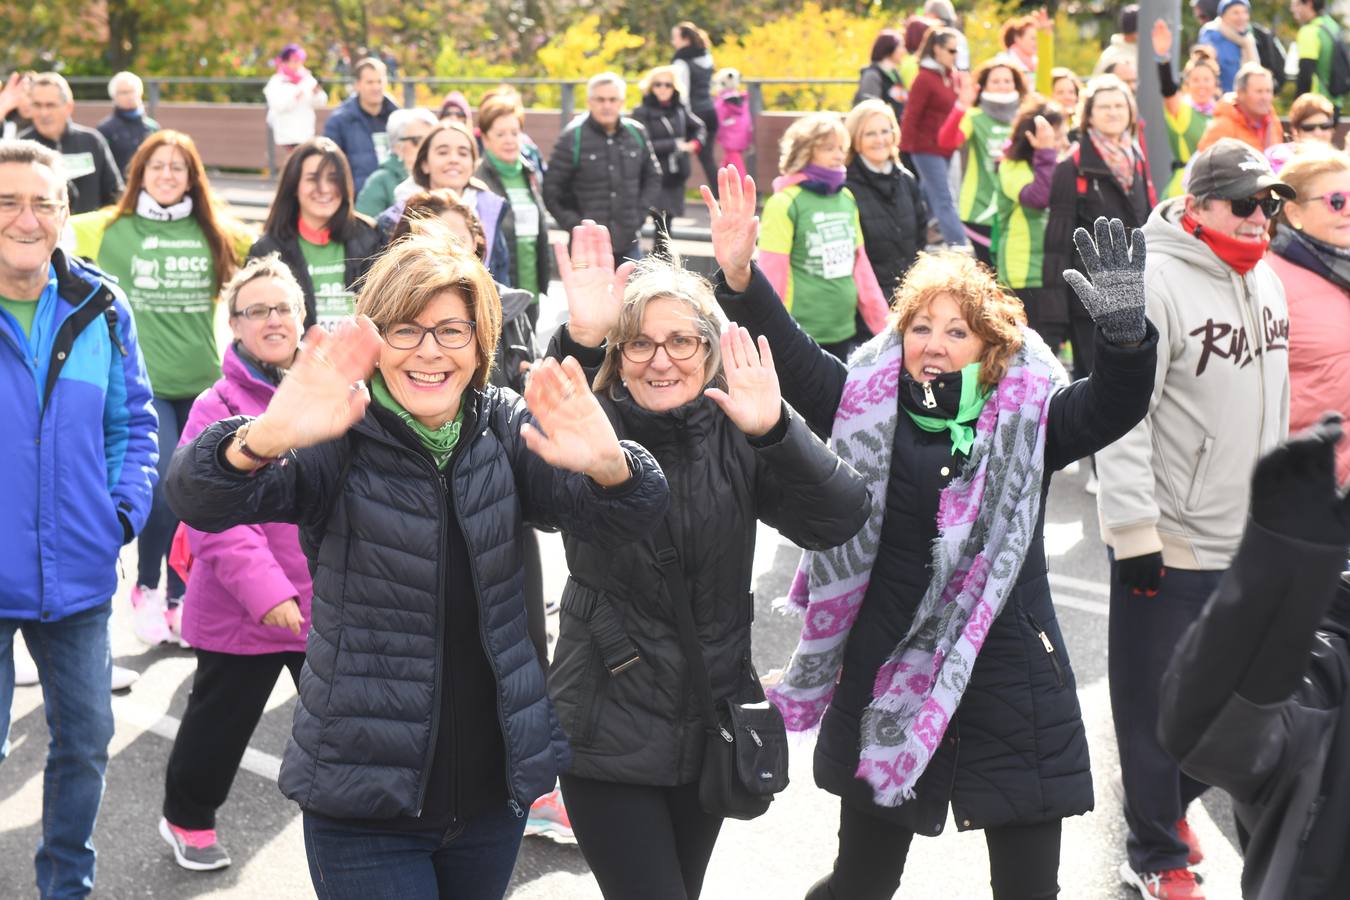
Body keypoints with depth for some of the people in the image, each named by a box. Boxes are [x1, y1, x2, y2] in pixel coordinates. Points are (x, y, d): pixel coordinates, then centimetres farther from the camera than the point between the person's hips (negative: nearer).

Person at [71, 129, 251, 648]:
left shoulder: (218, 233, 8)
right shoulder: (110, 229, 0)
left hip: (203, 383, 3)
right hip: (142, 382, -3)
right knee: (167, 490, -14)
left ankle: (178, 600, 24)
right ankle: (146, 589, 12)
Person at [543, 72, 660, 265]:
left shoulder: (637, 133, 5)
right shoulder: (572, 138, -7)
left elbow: (653, 177, 17)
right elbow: (551, 189, -4)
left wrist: (640, 215, 5)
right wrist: (575, 225, -9)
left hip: (628, 243, 4)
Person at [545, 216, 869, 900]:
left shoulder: (735, 437, -3)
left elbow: (842, 519, -16)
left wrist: (773, 431, -31)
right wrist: (577, 343, -47)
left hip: (711, 729, 3)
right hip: (608, 733, -3)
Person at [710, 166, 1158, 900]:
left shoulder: (1028, 417, 0)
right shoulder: (868, 405, 2)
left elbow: (1116, 403, -14)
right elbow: (790, 357, -7)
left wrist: (1124, 327, -33)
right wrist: (739, 275, -23)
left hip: (1011, 681, 0)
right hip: (886, 675, 0)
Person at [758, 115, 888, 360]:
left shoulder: (847, 198, 10)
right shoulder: (785, 202, -10)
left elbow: (859, 262, 15)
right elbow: (772, 272, -12)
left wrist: (881, 319, 13)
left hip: (843, 330, 6)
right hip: (800, 333, -6)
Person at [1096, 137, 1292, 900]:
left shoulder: (1265, 279, 9)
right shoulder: (1155, 283, -16)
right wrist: (1134, 529, -20)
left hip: (1250, 539, 7)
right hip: (1169, 541, -7)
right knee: (1158, 703, 5)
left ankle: (1172, 804, 40)